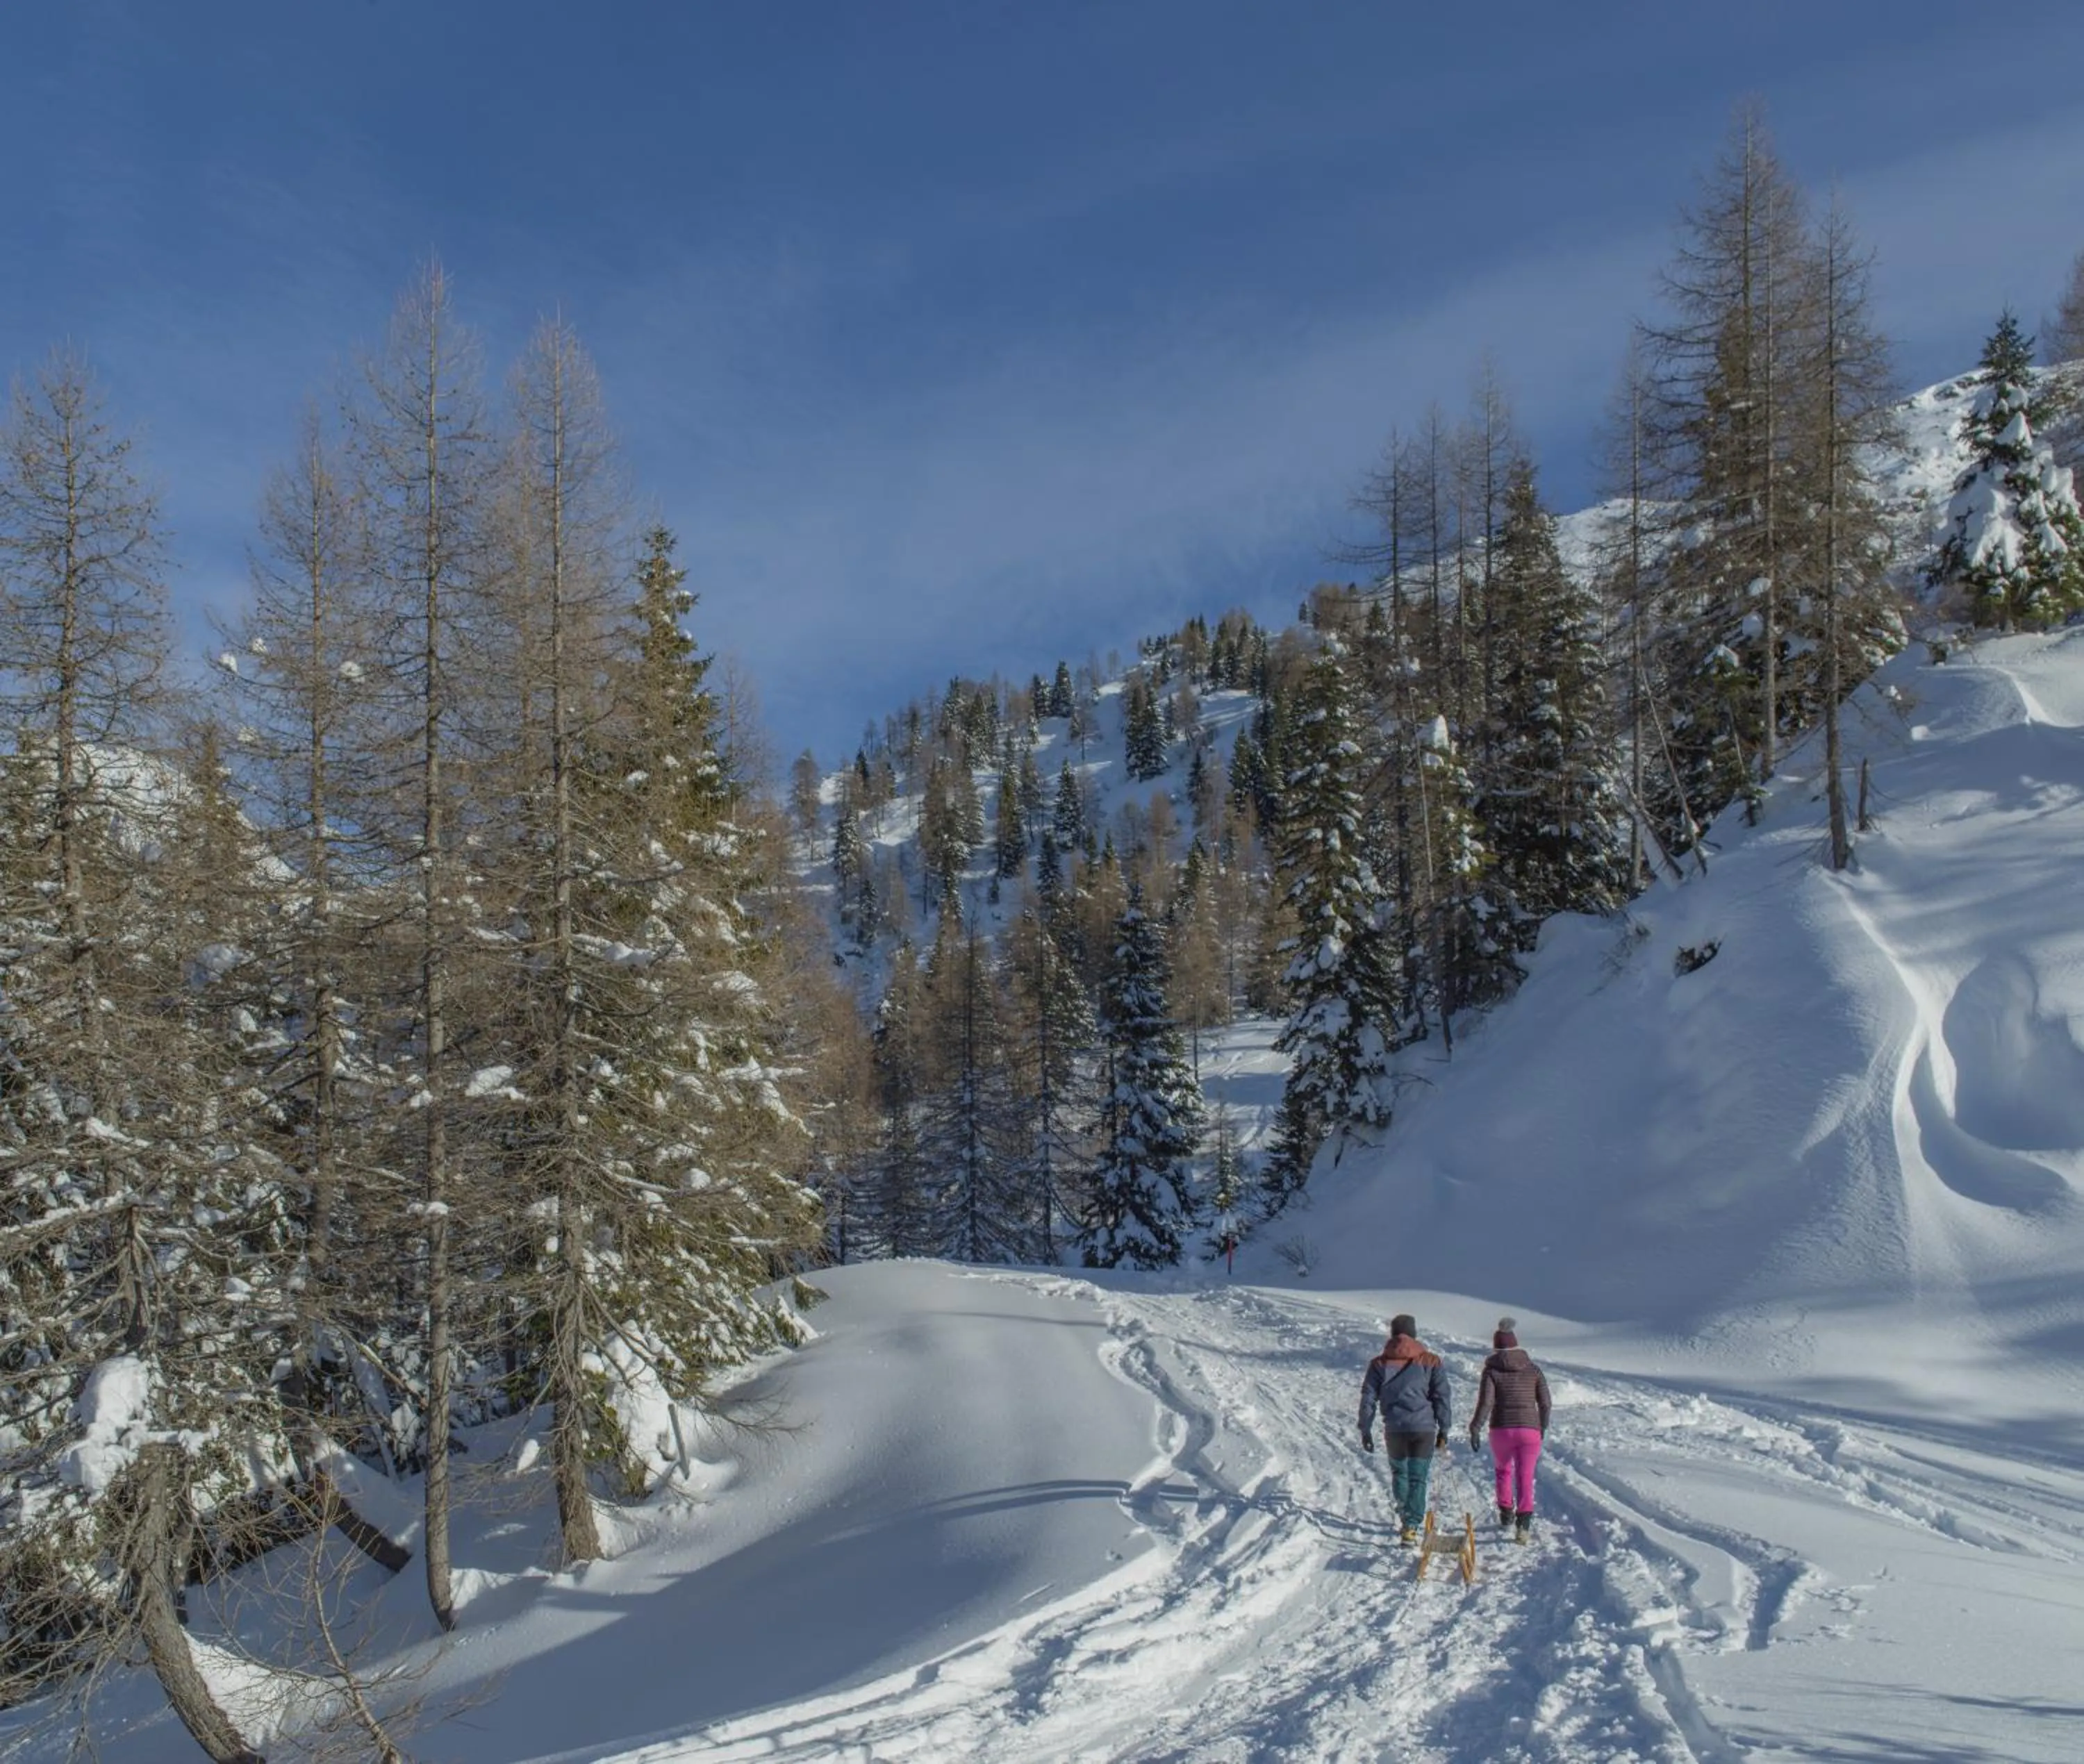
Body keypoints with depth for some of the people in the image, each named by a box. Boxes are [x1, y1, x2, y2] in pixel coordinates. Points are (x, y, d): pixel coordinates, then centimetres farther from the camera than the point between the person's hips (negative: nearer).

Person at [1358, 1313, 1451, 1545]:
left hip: (1394, 1429, 1)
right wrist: (1443, 1430, 9)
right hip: (1424, 1428, -1)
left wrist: (1365, 1430, 10)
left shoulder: (1379, 1363, 5)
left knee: (1399, 1472, 22)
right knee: (1418, 1478, 2)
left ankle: (1405, 1515, 20)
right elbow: (1441, 1397, 2)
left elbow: (1368, 1398, 4)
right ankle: (1411, 1525, -8)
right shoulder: (1431, 1362, 3)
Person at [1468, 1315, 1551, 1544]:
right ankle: (1523, 1523, -15)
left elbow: (1485, 1403, -10)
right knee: (1525, 1478, 1)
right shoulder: (1533, 1370, 5)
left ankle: (1506, 1515, 30)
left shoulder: (1492, 1371, -2)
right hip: (1530, 1430, 1)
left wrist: (1475, 1429, -4)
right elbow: (1545, 1403, 5)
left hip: (1502, 1430, 0)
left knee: (1503, 1470, 25)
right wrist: (1543, 1427, 20)